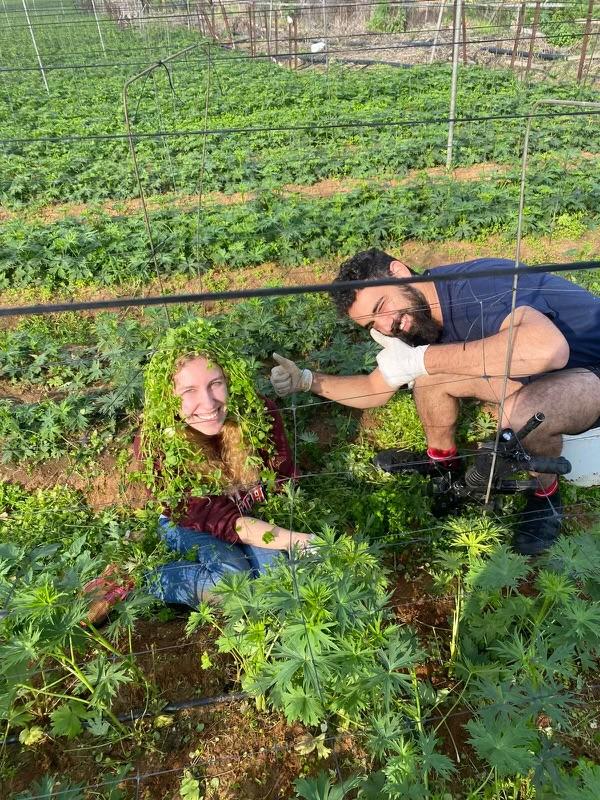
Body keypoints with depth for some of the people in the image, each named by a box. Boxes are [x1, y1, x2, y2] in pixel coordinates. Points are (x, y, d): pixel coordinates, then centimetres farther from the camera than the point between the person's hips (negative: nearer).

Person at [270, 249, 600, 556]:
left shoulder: (476, 287, -31)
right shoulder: (417, 317, -5)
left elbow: (548, 349, -49)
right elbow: (375, 388, 7)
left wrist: (419, 359, -39)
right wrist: (307, 380, -7)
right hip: (535, 375, 7)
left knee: (523, 413, -37)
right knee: (427, 372, -10)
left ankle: (547, 494, -5)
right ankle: (441, 458, 16)